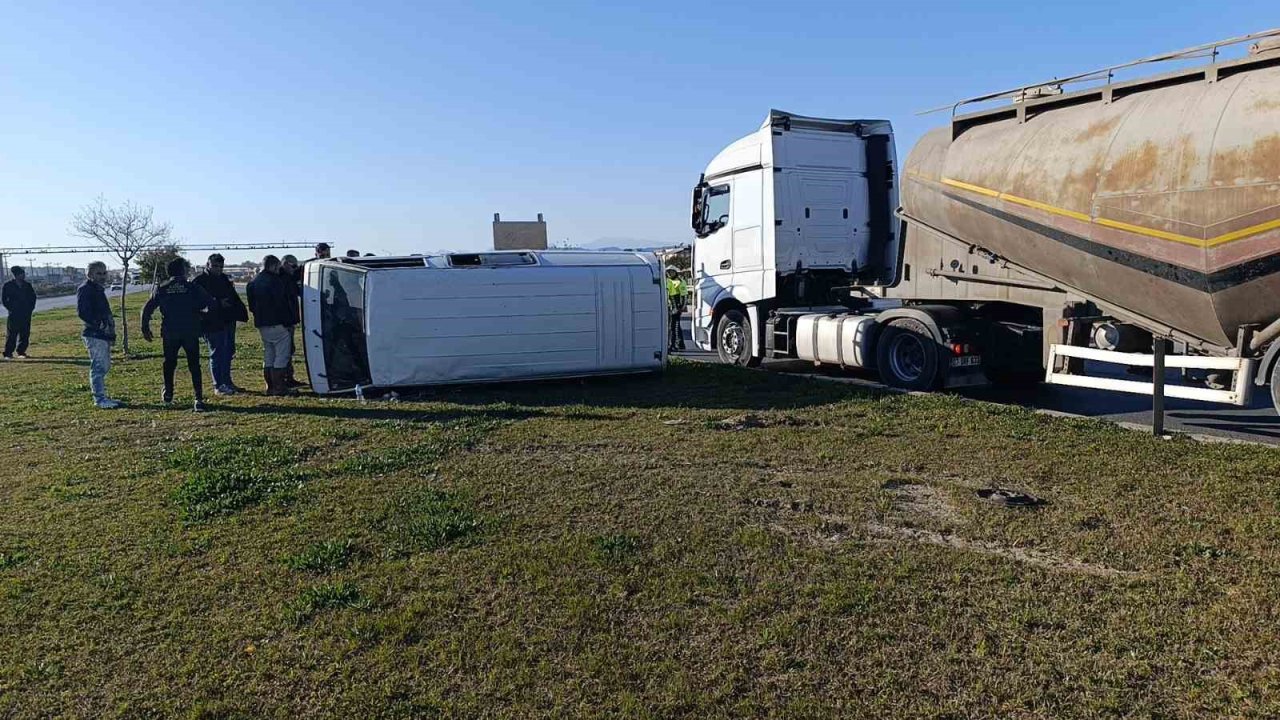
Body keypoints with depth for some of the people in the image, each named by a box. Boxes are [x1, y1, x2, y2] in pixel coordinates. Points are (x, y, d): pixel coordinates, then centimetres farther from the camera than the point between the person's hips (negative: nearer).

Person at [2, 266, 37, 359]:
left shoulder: (27, 285, 8)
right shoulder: (8, 285, -1)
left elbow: (33, 297, 16)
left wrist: (31, 308, 6)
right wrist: (10, 308, -5)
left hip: (26, 314, 3)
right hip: (14, 314, -3)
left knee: (25, 334, 4)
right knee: (11, 334, -3)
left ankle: (21, 352, 12)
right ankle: (8, 353, 1)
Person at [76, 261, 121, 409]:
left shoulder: (98, 290, 20)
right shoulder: (85, 289, -8)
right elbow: (82, 312, -19)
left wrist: (112, 333, 19)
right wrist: (99, 324, -22)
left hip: (104, 335, 10)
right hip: (95, 335, -10)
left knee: (105, 366, 14)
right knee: (99, 366, -9)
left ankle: (101, 397, 22)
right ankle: (100, 399, -6)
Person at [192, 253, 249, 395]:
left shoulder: (224, 279, 15)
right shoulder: (200, 281, -8)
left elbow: (234, 298, 18)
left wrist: (241, 313, 7)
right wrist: (218, 304, -22)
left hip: (228, 321, 8)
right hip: (213, 324, -7)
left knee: (228, 353, 14)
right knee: (217, 354, -3)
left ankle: (226, 381, 26)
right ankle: (219, 386, 2)